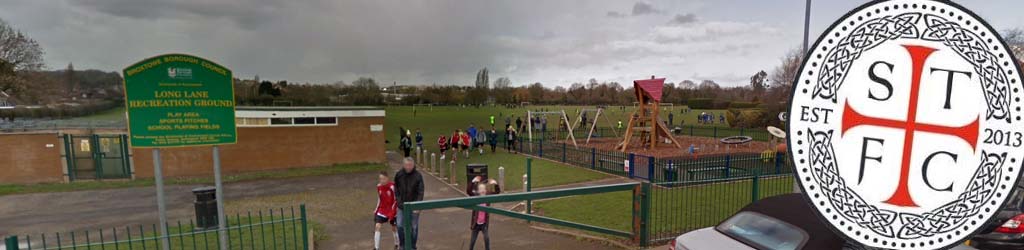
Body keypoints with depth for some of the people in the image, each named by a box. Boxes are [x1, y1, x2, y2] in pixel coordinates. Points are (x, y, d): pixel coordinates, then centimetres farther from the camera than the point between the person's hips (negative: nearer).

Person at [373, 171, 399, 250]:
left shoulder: (392, 187, -20)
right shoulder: (379, 186, -4)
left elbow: (395, 201, -14)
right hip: (382, 210, 4)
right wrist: (376, 210, 5)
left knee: (394, 228, 9)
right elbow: (379, 199, 11)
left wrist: (391, 214, -16)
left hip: (392, 211, -4)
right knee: (377, 226, -10)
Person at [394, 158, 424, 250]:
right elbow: (396, 189, 8)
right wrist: (398, 201, 0)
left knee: (414, 227, 7)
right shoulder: (398, 175, -4)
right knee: (400, 226, 6)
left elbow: (420, 192, -12)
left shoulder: (418, 176, -12)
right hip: (402, 206, 2)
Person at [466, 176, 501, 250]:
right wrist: (473, 182, -41)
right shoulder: (475, 196, -11)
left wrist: (496, 184, -28)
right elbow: (468, 191, -27)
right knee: (473, 240, 14)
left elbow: (497, 192, -8)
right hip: (476, 223, -1)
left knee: (487, 237, -13)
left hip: (484, 223, 1)